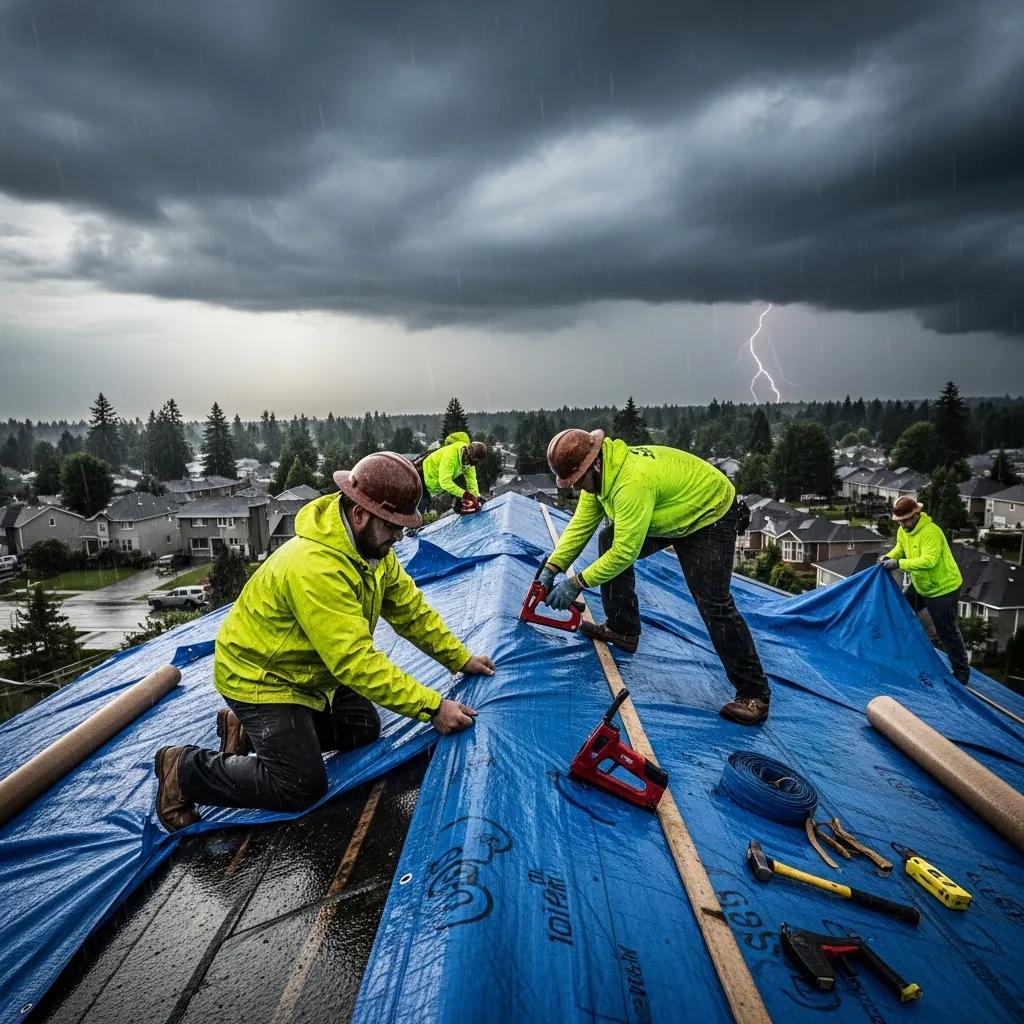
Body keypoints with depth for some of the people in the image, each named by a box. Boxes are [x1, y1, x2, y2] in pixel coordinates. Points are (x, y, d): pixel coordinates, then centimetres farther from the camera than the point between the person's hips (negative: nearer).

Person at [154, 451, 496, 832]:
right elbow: (357, 661, -37)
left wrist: (460, 659, -3)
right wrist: (432, 706, -35)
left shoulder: (371, 545, -8)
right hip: (259, 678, -9)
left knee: (363, 729, 11)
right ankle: (185, 769, 7)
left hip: (306, 671, 9)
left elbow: (410, 609, 0)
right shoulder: (315, 568, -37)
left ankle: (248, 730, 21)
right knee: (302, 786, -12)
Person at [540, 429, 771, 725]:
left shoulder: (632, 481, -39)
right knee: (608, 539, 5)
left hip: (710, 515, -9)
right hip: (670, 515, 10)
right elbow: (580, 525, -5)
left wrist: (577, 583, -28)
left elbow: (626, 551, -35)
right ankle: (622, 630, 15)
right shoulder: (599, 472, -9)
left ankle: (753, 693, -2)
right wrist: (552, 567, -13)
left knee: (714, 604, -16)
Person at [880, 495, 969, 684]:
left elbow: (928, 561, -40)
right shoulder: (903, 530, -4)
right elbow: (900, 548, 13)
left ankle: (961, 672, 16)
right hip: (919, 586, 9)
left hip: (944, 588, -9)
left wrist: (899, 563, -41)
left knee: (947, 631, 0)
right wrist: (888, 556, -8)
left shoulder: (931, 532, -31)